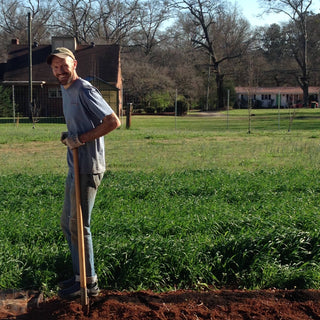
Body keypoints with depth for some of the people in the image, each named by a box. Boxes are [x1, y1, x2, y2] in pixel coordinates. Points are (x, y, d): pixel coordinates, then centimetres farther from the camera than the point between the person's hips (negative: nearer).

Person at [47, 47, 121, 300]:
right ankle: (80, 276, 28)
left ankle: (89, 283, 11)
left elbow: (113, 121, -21)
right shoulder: (65, 89, 15)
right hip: (75, 167, 10)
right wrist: (69, 136, 5)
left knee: (78, 225, -3)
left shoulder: (85, 90, -15)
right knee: (68, 223, 16)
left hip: (88, 168, -10)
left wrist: (80, 140, -19)